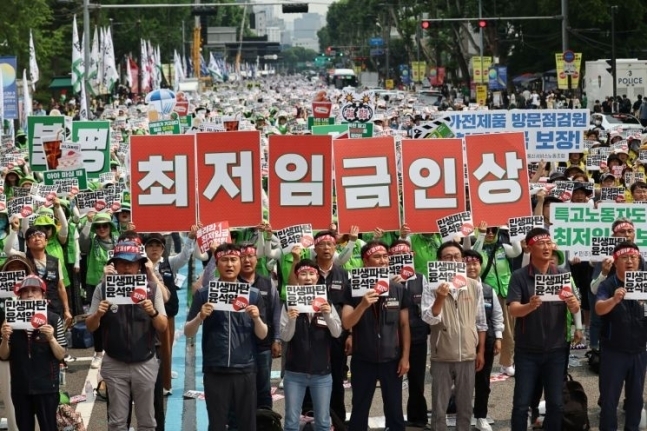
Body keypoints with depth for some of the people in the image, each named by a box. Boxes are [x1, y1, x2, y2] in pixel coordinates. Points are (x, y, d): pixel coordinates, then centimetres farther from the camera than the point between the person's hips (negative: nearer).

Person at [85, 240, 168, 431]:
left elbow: (163, 327, -2)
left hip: (145, 364, 0)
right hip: (115, 365, 0)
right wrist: (98, 314, -21)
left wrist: (153, 312, -22)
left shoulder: (152, 288, -5)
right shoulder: (103, 288, -4)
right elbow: (90, 327, 1)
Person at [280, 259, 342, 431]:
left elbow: (337, 333, -3)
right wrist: (291, 320, -25)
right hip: (294, 373, -1)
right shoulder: (290, 304, -2)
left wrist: (328, 315, -20)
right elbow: (285, 337, -7)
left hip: (322, 373, 1)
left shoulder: (326, 302, 4)